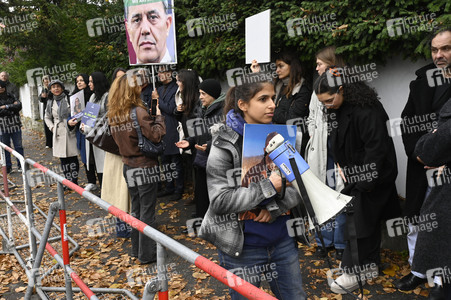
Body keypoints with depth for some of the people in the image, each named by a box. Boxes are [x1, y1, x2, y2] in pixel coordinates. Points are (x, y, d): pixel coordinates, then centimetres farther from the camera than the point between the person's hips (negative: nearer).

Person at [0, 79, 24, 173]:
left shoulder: (11, 96, 10)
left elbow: (19, 105, -5)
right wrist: (12, 107, -11)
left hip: (15, 126, 2)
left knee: (18, 146, 5)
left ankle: (20, 165, 15)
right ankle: (8, 167, 15)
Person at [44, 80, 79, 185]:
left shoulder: (69, 99, -3)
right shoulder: (50, 102, 11)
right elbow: (47, 117, 24)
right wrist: (52, 127, 9)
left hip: (71, 132, -4)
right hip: (59, 134, 4)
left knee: (73, 158, -1)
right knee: (63, 159, 7)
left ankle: (75, 182, 10)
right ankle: (69, 182, 17)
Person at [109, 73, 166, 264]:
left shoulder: (113, 115, 3)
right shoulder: (139, 112, -19)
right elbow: (156, 135, -20)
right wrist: (158, 116, -8)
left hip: (128, 166, 7)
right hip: (145, 165, -7)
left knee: (136, 208, 18)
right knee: (147, 211, 4)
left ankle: (136, 249, 30)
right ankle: (147, 254, 14)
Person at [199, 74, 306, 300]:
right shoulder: (224, 145, -14)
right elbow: (220, 201, -19)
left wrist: (277, 208, -17)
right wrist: (268, 187, -22)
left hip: (282, 240, 5)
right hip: (241, 247, -4)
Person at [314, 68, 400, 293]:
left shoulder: (366, 109, -24)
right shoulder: (341, 109, 5)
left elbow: (376, 148, -26)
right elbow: (340, 143, 15)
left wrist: (366, 182, -23)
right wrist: (341, 165, 3)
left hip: (372, 177, -9)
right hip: (356, 175, 9)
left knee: (358, 221, -3)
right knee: (369, 219, 18)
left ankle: (353, 272, 9)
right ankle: (370, 264, 31)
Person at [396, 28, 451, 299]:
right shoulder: (422, 80, 9)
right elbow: (407, 121, 9)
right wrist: (418, 152, -4)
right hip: (420, 166, 5)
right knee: (414, 221, 13)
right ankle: (418, 271, 30)